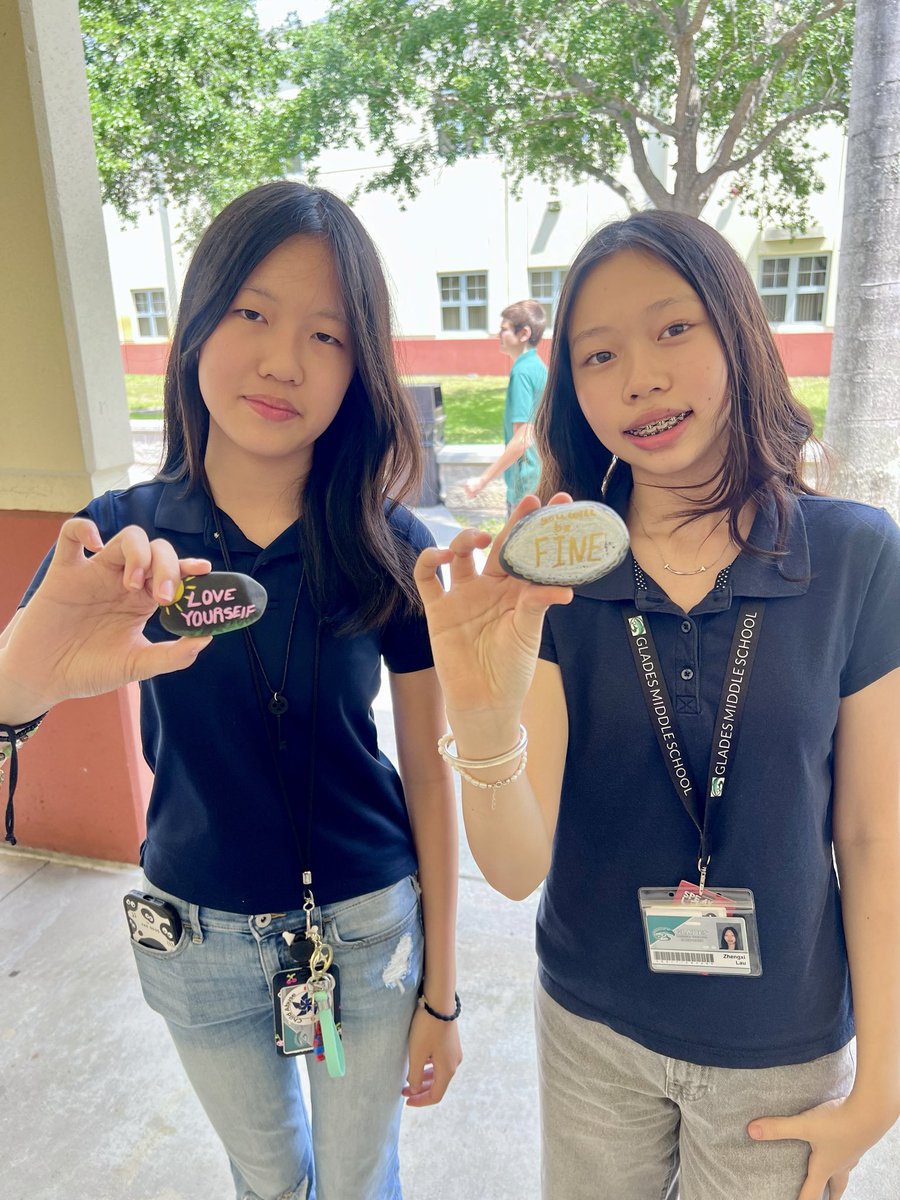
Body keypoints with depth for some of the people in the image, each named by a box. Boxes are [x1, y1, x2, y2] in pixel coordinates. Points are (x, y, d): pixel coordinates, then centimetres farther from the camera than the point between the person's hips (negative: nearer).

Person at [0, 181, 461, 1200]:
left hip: (367, 929, -1)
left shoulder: (391, 549, -15)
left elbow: (428, 775, -9)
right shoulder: (117, 543, -12)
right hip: (197, 937, 2)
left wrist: (439, 992, -2)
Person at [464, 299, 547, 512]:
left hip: (525, 482, -9)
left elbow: (522, 439, -23)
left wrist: (483, 479, -20)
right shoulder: (539, 366, 9)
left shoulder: (522, 371, -18)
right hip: (542, 475, 9)